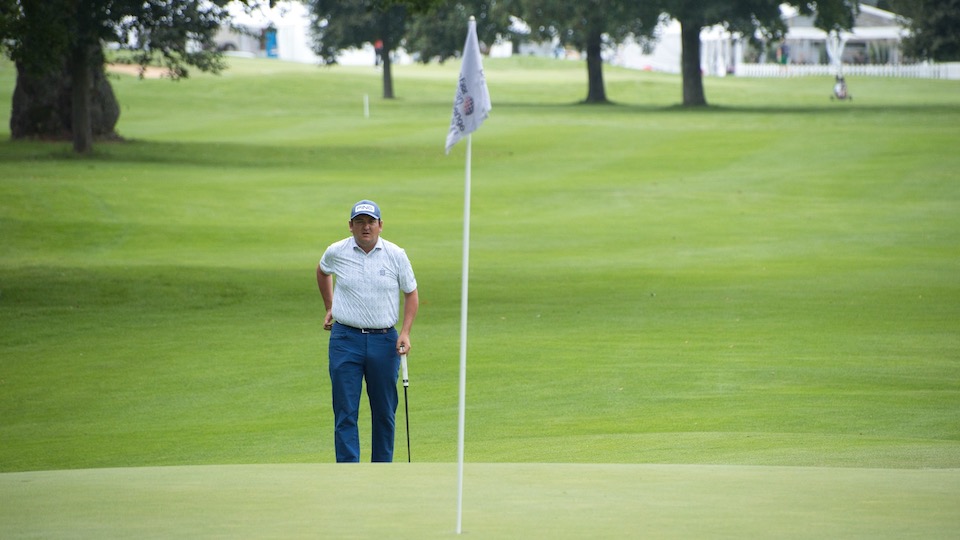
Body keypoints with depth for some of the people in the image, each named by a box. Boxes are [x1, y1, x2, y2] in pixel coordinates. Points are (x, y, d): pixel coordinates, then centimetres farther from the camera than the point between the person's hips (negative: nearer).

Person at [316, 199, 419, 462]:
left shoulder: (396, 255, -2)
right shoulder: (336, 252, -1)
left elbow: (411, 294, 8)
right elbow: (322, 271, 23)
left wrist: (405, 332, -3)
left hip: (384, 341, 1)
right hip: (346, 339, -1)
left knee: (384, 412, 7)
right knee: (345, 413, -6)